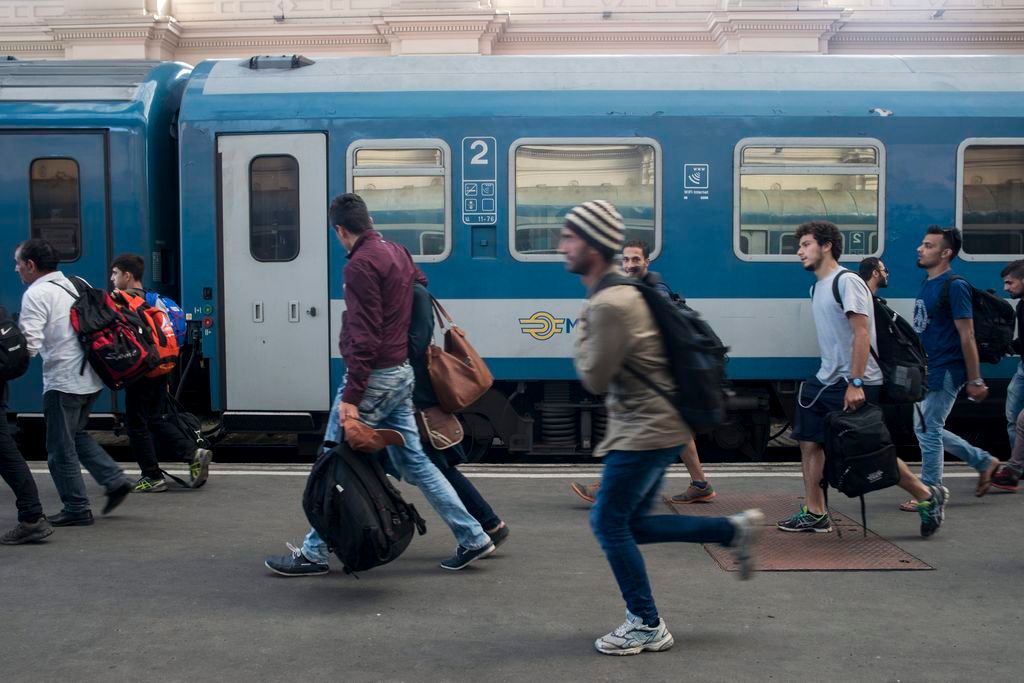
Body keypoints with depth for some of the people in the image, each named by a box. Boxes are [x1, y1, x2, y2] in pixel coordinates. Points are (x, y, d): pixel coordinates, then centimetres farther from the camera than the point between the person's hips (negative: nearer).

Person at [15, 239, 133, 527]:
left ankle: (76, 509, 11)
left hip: (63, 381, -8)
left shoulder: (36, 294, -12)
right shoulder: (77, 285, 11)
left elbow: (30, 344, -20)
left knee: (61, 448, 5)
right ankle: (116, 480, 14)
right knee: (76, 434, 23)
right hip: (91, 376, 8)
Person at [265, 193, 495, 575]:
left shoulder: (360, 265, -15)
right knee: (413, 461, 13)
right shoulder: (398, 253, 12)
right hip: (402, 373, 9)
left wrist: (351, 396, -22)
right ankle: (472, 539, 14)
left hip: (375, 376, -9)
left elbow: (364, 336, -21)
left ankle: (314, 554, 9)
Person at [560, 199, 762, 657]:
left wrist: (582, 339, -3)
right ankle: (733, 529, 19)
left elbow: (595, 379, -16)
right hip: (654, 422, 10)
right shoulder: (619, 289, 11)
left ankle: (646, 627, 9)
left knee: (609, 523, -2)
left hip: (646, 428, -10)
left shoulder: (609, 305, -22)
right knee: (631, 524, 14)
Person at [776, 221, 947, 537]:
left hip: (855, 385, -9)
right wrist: (829, 376, 19)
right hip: (826, 381, 9)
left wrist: (855, 383, -24)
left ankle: (928, 496, 14)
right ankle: (815, 514, 12)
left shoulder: (847, 282, -13)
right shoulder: (817, 288, 15)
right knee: (809, 441, 5)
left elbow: (861, 334, -20)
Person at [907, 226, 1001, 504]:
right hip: (926, 371, 9)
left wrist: (975, 380, -17)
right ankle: (984, 462, 28)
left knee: (928, 430, -4)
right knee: (926, 429, 14)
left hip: (945, 372, -9)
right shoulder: (927, 285, 12)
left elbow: (967, 336, -16)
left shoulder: (954, 286, -14)